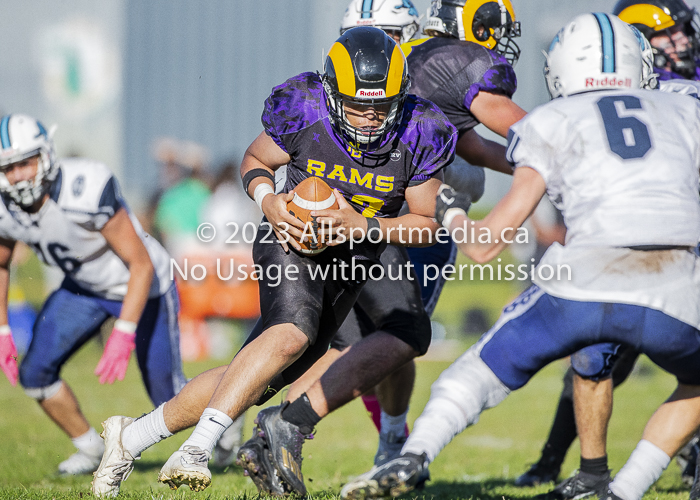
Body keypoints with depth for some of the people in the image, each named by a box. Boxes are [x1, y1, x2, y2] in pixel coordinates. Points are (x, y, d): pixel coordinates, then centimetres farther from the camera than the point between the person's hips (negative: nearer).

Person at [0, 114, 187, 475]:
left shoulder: (84, 191, -38)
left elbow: (141, 264, -31)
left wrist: (123, 335, -37)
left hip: (139, 286, -5)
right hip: (83, 289, 5)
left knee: (168, 397, 3)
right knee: (35, 373, -7)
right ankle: (90, 449, 16)